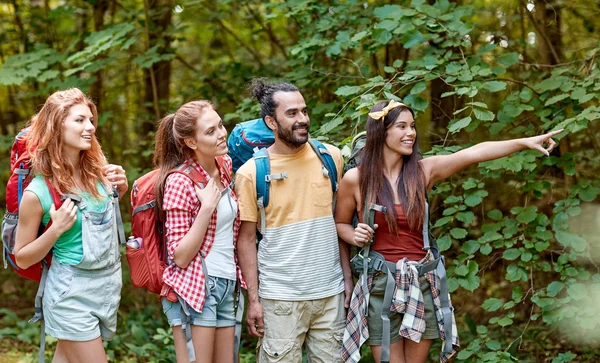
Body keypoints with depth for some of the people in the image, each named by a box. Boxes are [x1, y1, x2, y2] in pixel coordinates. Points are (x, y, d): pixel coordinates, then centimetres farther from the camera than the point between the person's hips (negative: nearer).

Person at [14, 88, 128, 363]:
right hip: (72, 292, -5)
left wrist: (120, 190, -2)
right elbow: (22, 259, -7)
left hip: (109, 284, 5)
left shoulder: (99, 171, -2)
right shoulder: (38, 192, -16)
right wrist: (56, 229, -22)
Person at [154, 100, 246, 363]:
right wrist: (207, 207, -21)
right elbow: (181, 256, -17)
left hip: (227, 287, 7)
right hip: (194, 289, -7)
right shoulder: (179, 182, -14)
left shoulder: (226, 166, 6)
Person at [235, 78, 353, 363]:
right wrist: (253, 300, -6)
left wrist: (348, 278, 7)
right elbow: (246, 239, -2)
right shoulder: (251, 173, -5)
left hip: (331, 293, 3)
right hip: (280, 297, -3)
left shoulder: (330, 157, 3)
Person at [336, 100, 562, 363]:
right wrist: (355, 236, -13)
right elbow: (340, 224, 9)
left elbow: (474, 153, -10)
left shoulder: (423, 170, 0)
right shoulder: (355, 179, -5)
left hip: (423, 282, 3)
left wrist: (525, 142, -18)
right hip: (381, 285, -2)